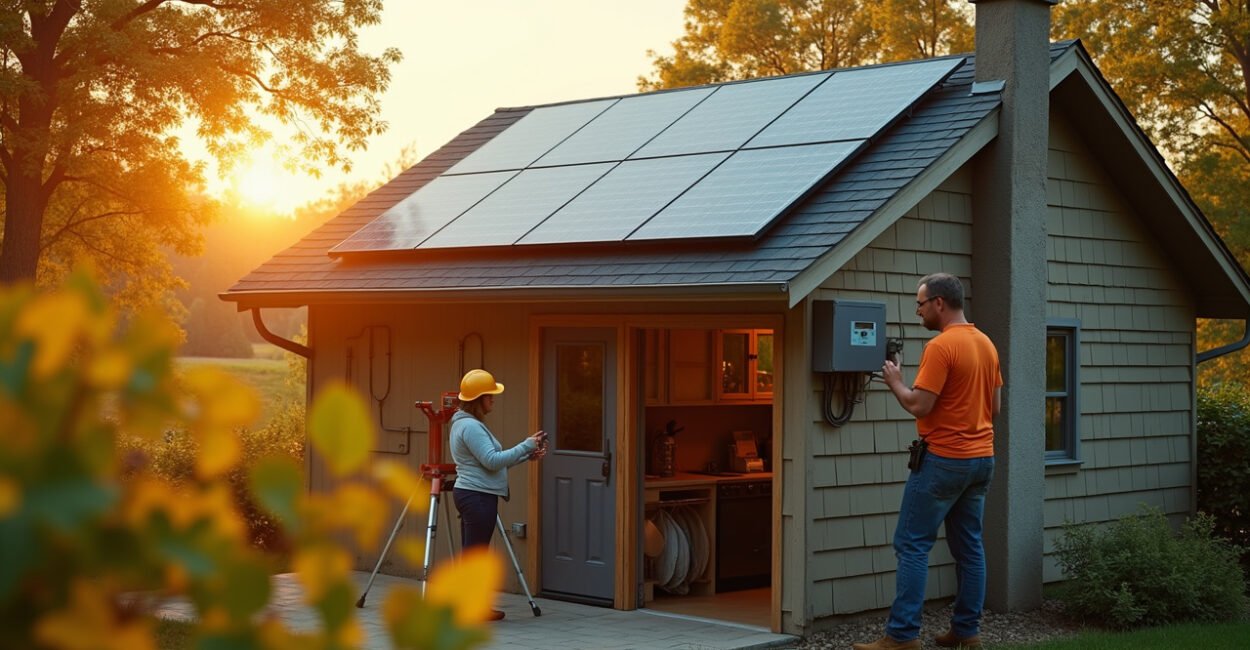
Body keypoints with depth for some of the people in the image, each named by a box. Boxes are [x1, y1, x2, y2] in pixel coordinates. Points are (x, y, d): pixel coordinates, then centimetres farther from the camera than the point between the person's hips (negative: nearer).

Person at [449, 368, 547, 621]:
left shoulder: (467, 424, 18)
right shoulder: (470, 426, -15)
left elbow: (492, 460, 19)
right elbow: (492, 460, -20)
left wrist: (528, 456, 11)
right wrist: (526, 446, -13)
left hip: (470, 494, 11)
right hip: (478, 496, -11)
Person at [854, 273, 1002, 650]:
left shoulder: (940, 347, -16)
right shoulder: (986, 344, 11)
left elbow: (919, 406, -18)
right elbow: (995, 405, 16)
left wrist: (894, 381, -2)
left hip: (944, 459, -8)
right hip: (982, 457, 8)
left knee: (912, 545, -5)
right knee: (969, 546, 11)